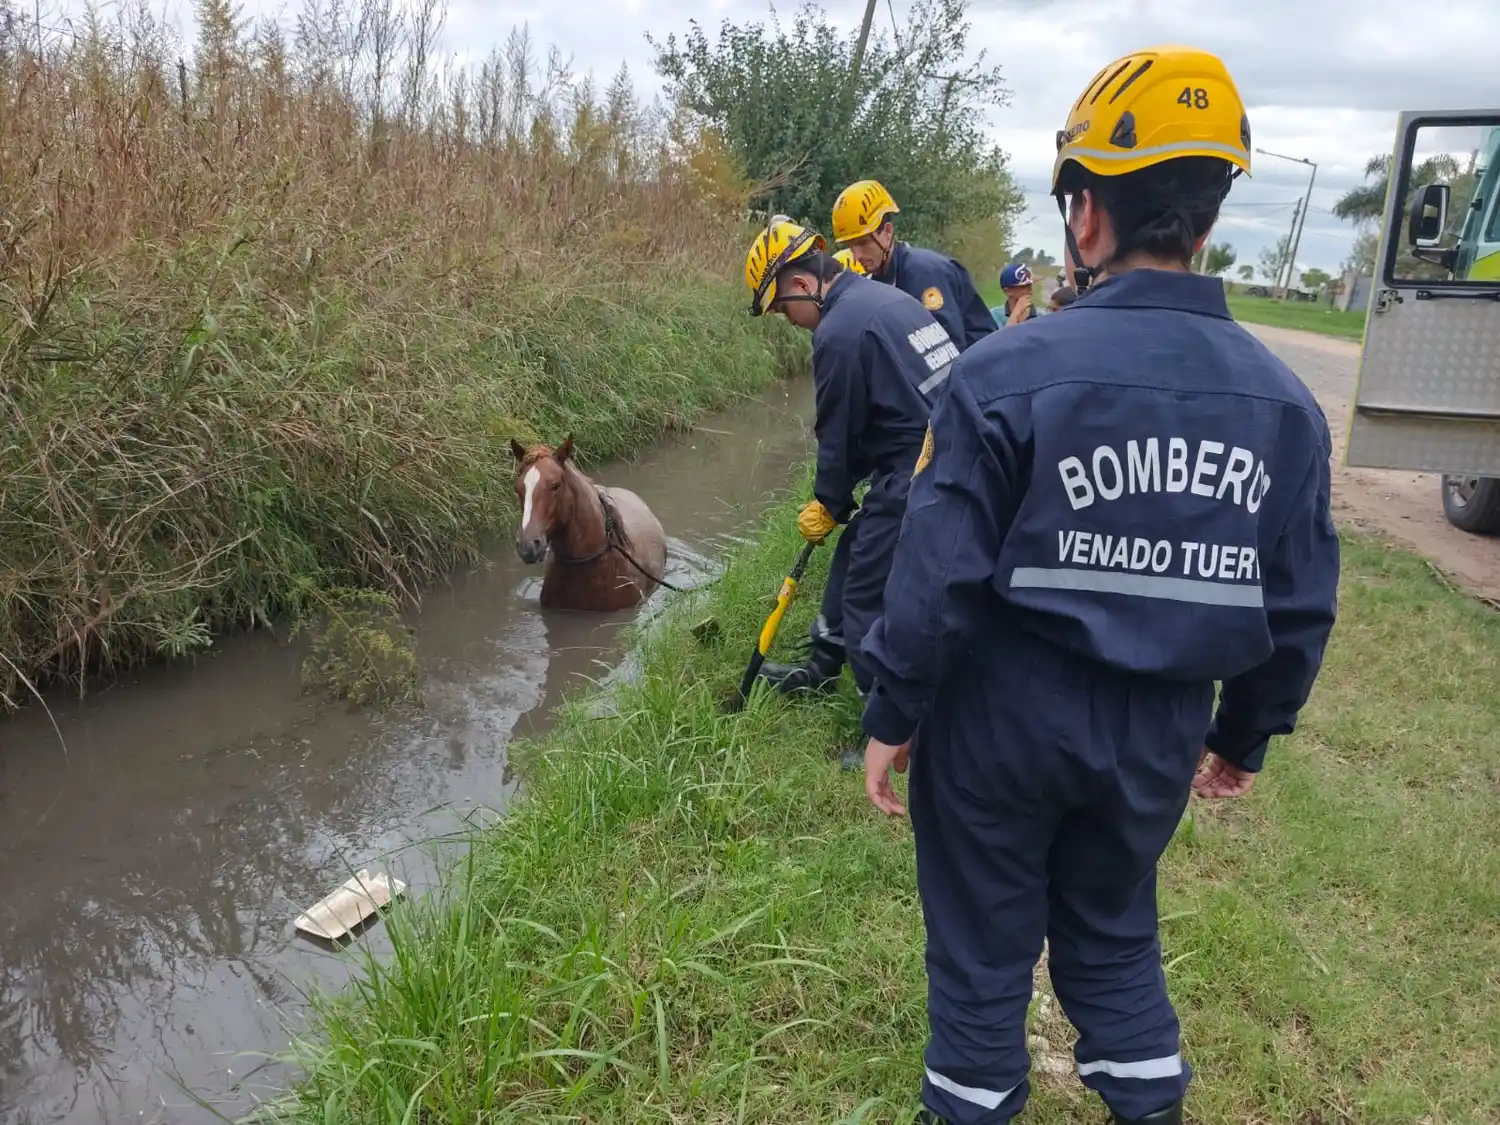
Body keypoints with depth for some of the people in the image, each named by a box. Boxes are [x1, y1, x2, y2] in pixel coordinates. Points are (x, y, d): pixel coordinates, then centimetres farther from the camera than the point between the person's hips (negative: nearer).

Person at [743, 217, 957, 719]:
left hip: (912, 481, -10)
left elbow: (840, 434, -9)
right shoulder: (889, 297, 13)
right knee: (855, 554, 23)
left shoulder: (839, 331, -17)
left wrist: (829, 504, 8)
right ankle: (822, 667, 41)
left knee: (867, 601, 0)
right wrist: (838, 498, 20)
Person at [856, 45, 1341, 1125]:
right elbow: (1300, 609, 3)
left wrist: (892, 717, -5)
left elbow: (937, 576, -18)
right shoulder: (1285, 400, -4)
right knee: (1115, 927, 28)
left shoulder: (1010, 371, -19)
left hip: (1003, 721, -4)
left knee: (983, 939, 19)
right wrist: (1245, 736, 17)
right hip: (1157, 739, 4)